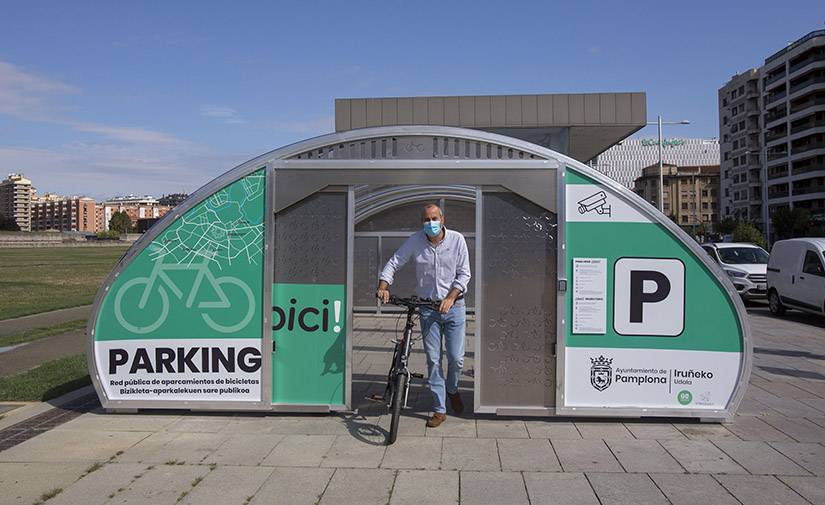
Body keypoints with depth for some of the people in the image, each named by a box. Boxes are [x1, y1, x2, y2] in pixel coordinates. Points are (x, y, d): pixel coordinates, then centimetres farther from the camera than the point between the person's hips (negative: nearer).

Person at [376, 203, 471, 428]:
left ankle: (452, 390, 34)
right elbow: (394, 262, 3)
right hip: (428, 307, 1)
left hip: (454, 305, -1)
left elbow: (464, 274, -4)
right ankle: (439, 410, 15)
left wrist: (451, 298, -17)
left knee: (456, 358, 1)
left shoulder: (457, 239, -6)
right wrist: (383, 286, -13)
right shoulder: (415, 241, -3)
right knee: (433, 360, 3)